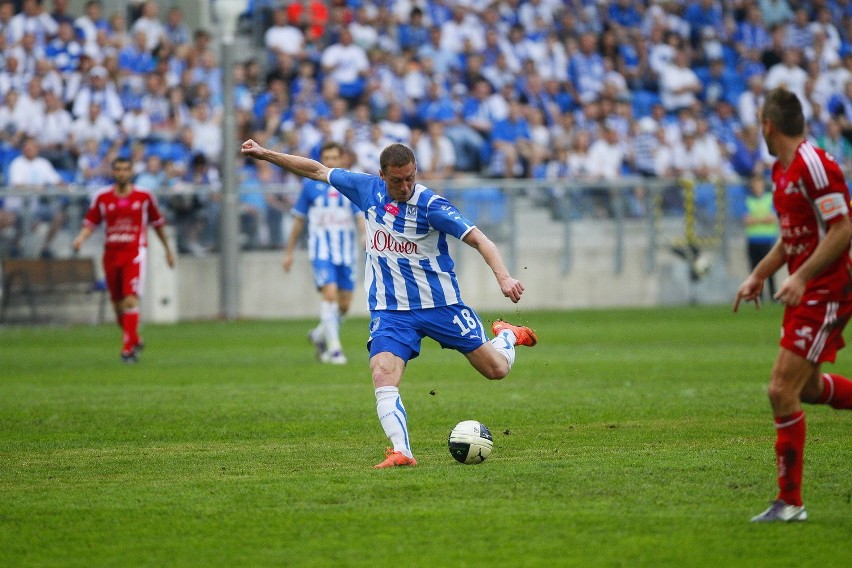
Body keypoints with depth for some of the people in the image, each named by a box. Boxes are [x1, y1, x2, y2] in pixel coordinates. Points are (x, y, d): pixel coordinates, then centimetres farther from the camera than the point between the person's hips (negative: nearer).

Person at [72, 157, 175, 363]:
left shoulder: (144, 196, 2)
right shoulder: (102, 197, 4)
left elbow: (158, 222, 13)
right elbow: (90, 222, 8)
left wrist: (168, 250, 19)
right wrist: (80, 238, -12)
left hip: (135, 253, -3)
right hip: (111, 253, 3)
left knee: (130, 300, -18)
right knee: (118, 305, 7)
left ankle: (128, 348, -17)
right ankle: (136, 340, 30)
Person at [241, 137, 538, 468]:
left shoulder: (430, 205, -16)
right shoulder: (368, 190, -3)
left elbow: (478, 240, -20)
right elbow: (318, 171, 9)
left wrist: (503, 276, -35)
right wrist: (266, 154, 9)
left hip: (440, 304, -3)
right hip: (390, 311, 3)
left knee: (496, 369, 3)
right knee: (383, 376, -22)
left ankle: (508, 335, 37)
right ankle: (401, 452, -28)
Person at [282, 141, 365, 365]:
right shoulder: (311, 185, 2)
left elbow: (360, 216, -2)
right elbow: (299, 220, 9)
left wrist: (366, 235, -24)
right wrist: (289, 252, 11)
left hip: (345, 252, 3)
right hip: (321, 250, -3)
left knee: (344, 304, 6)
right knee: (330, 293, -20)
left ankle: (319, 335, 32)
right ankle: (334, 348, -17)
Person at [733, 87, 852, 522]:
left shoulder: (813, 166, -19)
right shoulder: (782, 171, 11)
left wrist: (801, 277, -26)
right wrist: (758, 276, 18)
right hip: (805, 291, 10)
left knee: (782, 392, -11)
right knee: (807, 387, 21)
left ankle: (790, 502, -3)